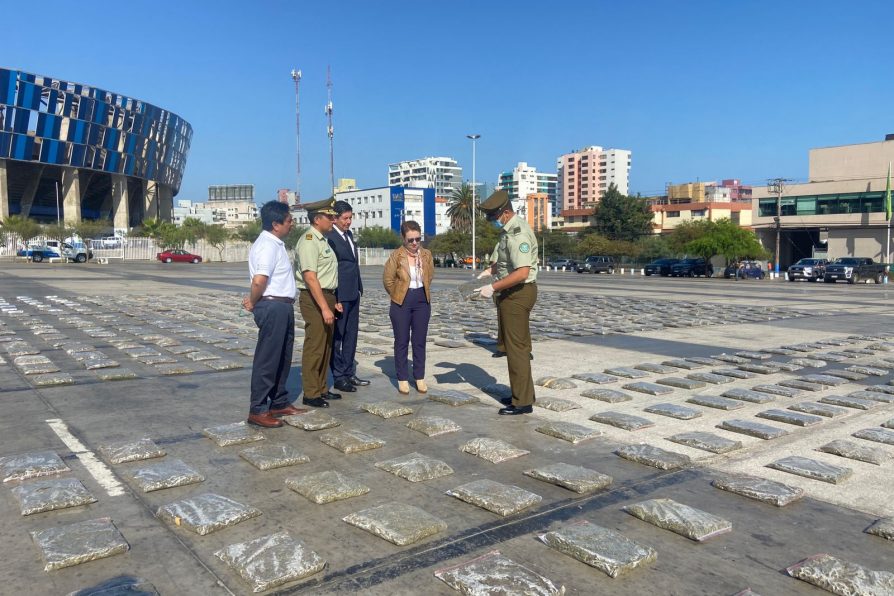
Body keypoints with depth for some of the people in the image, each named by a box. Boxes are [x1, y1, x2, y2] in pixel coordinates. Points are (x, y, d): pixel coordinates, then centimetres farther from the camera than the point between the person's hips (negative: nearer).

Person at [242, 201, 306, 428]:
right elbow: (259, 281, -28)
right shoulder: (267, 246, -18)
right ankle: (257, 411, 6)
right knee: (267, 360, -3)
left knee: (283, 358, 18)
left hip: (283, 307, 10)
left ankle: (279, 403, 30)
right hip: (273, 307, -10)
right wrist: (253, 303, -13)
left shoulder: (275, 243, 15)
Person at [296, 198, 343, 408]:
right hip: (313, 299, -10)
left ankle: (322, 389, 24)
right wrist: (325, 308, -23)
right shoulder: (309, 241, -14)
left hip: (327, 296, 10)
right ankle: (311, 394, 5)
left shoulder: (323, 240, 15)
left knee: (326, 346, 14)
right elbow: (310, 278, -21)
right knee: (314, 347, -4)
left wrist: (333, 302, 18)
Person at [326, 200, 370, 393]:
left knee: (351, 335, 15)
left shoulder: (348, 234, 13)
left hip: (353, 293, 9)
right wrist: (333, 297, -19)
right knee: (336, 337, 2)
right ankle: (338, 377, 11)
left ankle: (349, 373, 25)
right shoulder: (329, 237, -14)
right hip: (339, 295, -9)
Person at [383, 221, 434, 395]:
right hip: (401, 302, -3)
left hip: (422, 301, 3)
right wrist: (398, 295, 5)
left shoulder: (427, 255, 0)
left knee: (419, 341, 8)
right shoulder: (396, 256, -11)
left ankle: (420, 377, 19)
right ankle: (403, 379, 14)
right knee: (402, 341, 5)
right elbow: (388, 279, -4)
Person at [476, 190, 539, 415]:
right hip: (512, 293, 10)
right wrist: (490, 269, 13)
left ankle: (523, 402, 3)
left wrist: (493, 288, -25)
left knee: (516, 347, -4)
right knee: (515, 345, 16)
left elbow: (522, 272, -30)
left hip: (518, 293, -10)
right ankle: (523, 393, 27)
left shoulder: (518, 233, -22)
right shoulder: (509, 229, 11)